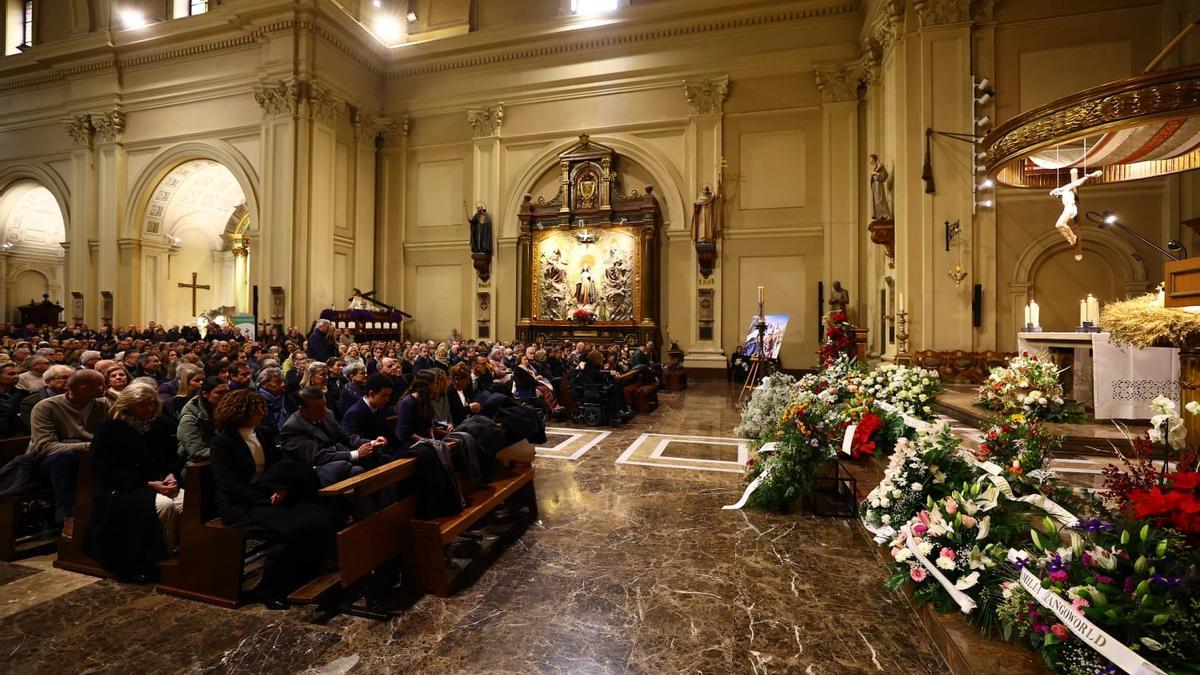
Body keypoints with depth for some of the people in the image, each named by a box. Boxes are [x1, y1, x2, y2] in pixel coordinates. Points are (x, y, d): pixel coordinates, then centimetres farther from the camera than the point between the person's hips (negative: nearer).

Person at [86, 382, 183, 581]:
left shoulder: (161, 425, 10)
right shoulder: (109, 430, -4)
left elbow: (172, 457, 17)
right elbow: (107, 472, -9)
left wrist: (171, 475, -6)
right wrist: (148, 484, -19)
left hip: (158, 485, 4)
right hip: (119, 490, -4)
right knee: (164, 504, -33)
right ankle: (159, 560, -16)